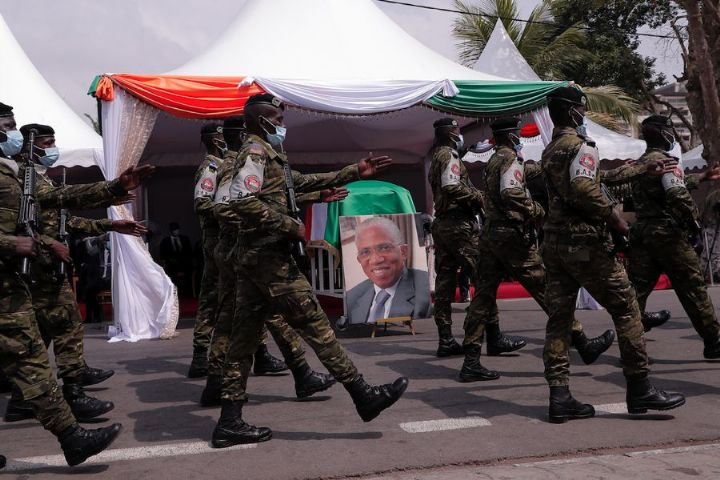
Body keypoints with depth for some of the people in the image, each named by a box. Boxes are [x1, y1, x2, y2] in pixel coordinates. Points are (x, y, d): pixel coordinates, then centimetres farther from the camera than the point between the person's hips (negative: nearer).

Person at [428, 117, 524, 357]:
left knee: (444, 281, 6)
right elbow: (452, 187, -20)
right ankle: (494, 338, -9)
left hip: (441, 224, 10)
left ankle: (445, 340, 7)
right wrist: (480, 197, -10)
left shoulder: (436, 157, 22)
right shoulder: (449, 155, -7)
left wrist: (475, 197, 11)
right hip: (458, 223, -10)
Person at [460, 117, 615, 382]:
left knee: (484, 295, 4)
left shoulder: (494, 160, 21)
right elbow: (512, 192, -25)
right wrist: (539, 213, -15)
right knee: (548, 290, -1)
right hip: (512, 235, -9)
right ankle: (583, 344, 8)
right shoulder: (511, 157, -6)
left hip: (489, 235, 9)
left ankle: (471, 362, 1)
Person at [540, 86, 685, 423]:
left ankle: (559, 398, 4)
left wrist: (640, 170, 33)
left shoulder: (550, 151, 19)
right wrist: (615, 218, -13)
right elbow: (585, 189, -25)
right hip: (584, 242, -8)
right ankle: (639, 389, 7)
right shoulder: (581, 146, -8)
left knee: (558, 316, 5)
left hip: (553, 243, 8)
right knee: (625, 307, 2)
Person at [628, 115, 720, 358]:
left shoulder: (639, 163, 17)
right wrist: (695, 220, -8)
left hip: (642, 234, 7)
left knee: (638, 289, 4)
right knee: (693, 288, 2)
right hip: (667, 233, -7)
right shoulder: (664, 161, -9)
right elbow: (678, 195, -21)